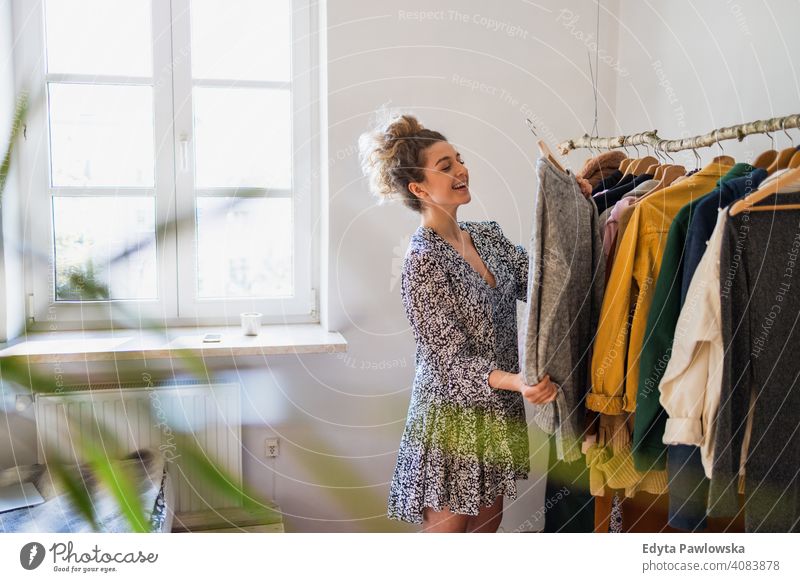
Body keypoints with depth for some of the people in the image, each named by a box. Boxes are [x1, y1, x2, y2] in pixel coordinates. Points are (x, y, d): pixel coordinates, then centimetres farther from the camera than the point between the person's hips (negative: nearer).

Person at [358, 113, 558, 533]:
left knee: (486, 528, 19)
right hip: (452, 415, -7)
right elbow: (451, 357, -20)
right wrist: (513, 381, -36)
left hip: (498, 411, 7)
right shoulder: (423, 260, -18)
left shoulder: (487, 234, 5)